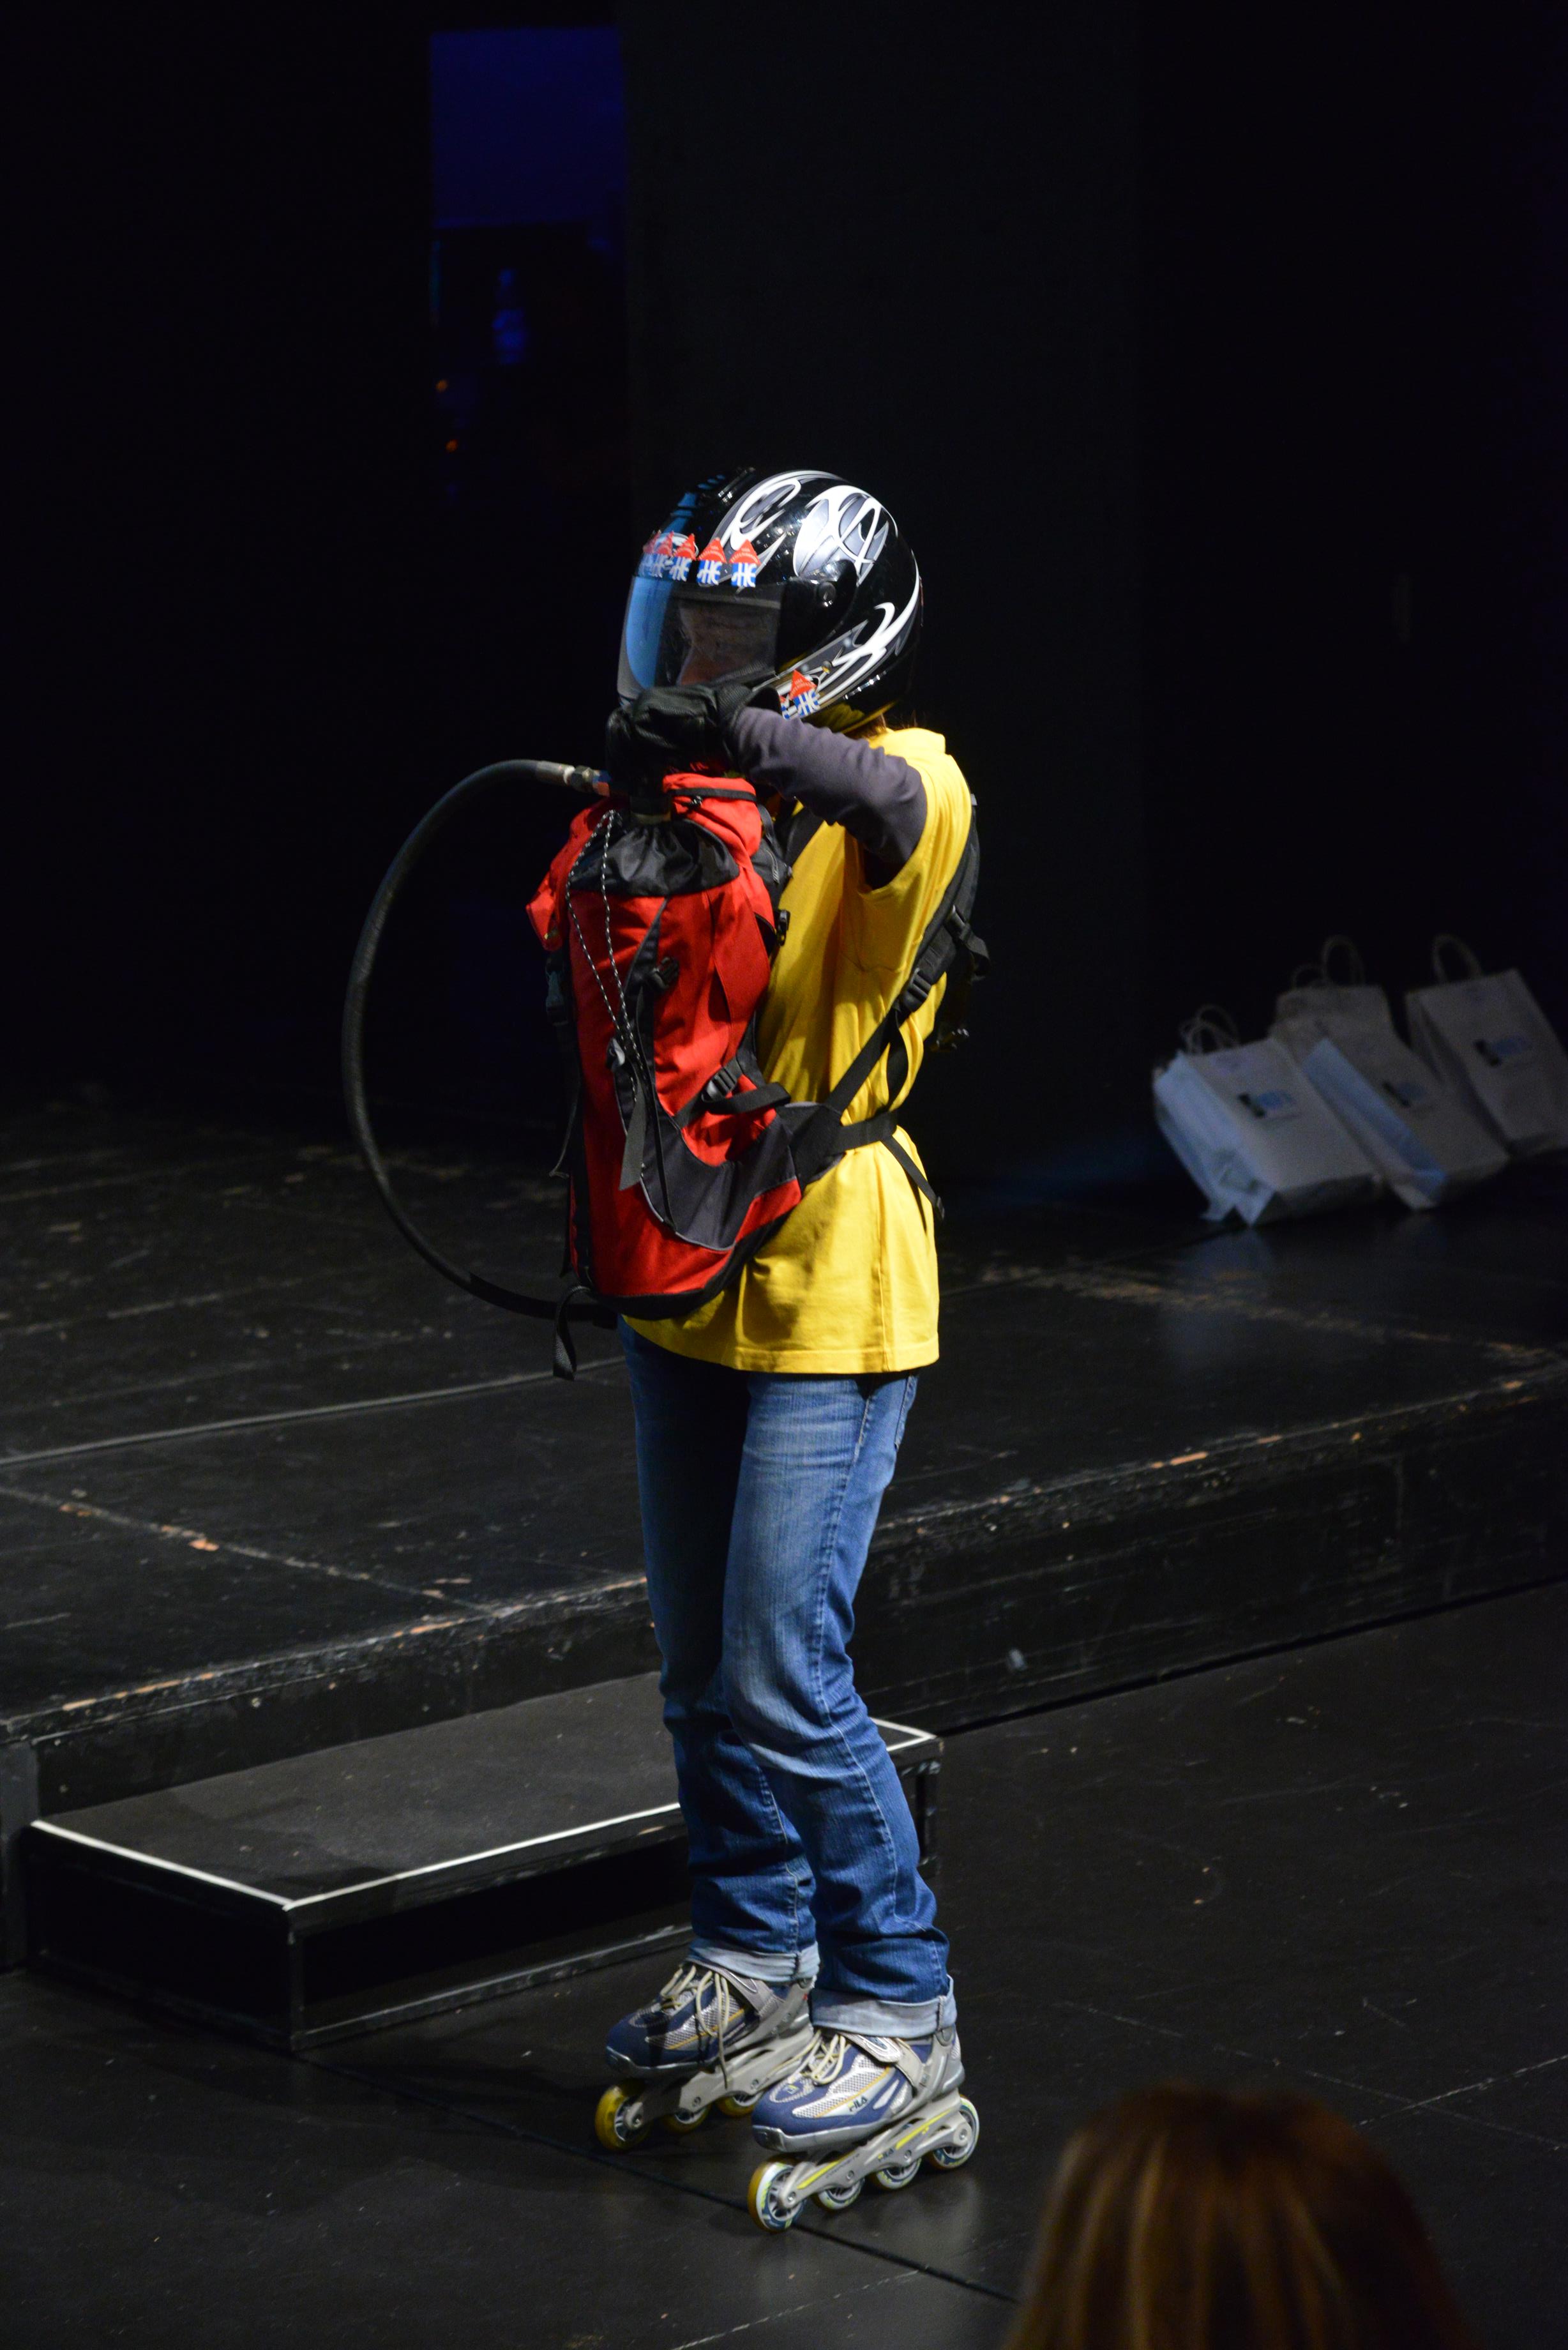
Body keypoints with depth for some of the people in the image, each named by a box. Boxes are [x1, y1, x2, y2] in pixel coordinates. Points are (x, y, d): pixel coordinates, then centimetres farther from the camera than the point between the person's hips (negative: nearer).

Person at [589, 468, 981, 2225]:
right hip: (687, 1285, 7)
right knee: (704, 1672, 15)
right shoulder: (686, 797, 9)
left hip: (829, 1298, -7)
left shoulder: (900, 780, -12)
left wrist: (735, 737, -52)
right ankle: (753, 1969, 31)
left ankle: (899, 2026, 4)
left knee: (786, 1678, -9)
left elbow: (892, 801, -38)